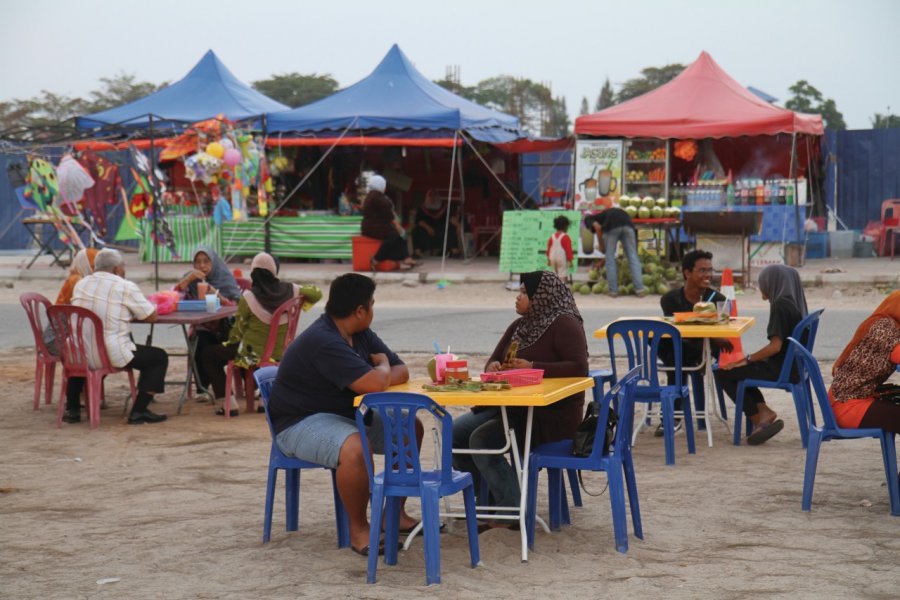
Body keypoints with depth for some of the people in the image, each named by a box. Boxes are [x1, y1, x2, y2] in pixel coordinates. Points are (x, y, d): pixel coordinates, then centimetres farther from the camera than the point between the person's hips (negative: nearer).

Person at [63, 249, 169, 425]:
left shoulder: (80, 284, 10)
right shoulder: (126, 287, -7)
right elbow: (152, 316, -3)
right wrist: (131, 314, 16)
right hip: (112, 355, -6)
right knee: (160, 357, 12)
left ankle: (72, 409, 34)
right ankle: (138, 412, 5)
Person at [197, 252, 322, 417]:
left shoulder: (248, 297, -17)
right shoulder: (289, 290, -6)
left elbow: (239, 330, -8)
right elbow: (316, 293, 9)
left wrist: (230, 342, 12)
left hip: (254, 354, -6)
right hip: (280, 355, 6)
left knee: (208, 355, 12)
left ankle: (228, 405, 3)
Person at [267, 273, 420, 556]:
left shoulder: (361, 335, 5)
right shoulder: (324, 342, -27)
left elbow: (401, 371, 6)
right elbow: (373, 383, -33)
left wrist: (377, 377, -17)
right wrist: (382, 367, -9)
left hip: (345, 414, 10)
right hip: (301, 423, -10)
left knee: (411, 428, 5)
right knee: (355, 449, -38)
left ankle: (394, 512, 13)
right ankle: (359, 530, -19)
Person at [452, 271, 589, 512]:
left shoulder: (564, 325, -10)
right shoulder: (520, 326, 16)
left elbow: (579, 368, -23)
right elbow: (494, 360, 19)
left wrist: (533, 367, -26)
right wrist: (493, 367, -7)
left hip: (553, 413, -9)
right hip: (512, 406, 9)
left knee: (482, 440, -26)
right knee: (455, 434, -4)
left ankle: (512, 508, -15)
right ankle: (485, 499, 8)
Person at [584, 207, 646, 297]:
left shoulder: (589, 219, 24)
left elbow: (597, 227, -3)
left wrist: (601, 246, 10)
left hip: (612, 227, -5)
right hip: (628, 224, 5)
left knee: (610, 257, 11)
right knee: (633, 256, 9)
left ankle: (613, 290, 13)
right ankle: (640, 289, 3)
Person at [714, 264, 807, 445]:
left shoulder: (780, 305, -18)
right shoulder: (793, 303, 9)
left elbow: (775, 346, -24)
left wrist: (746, 360, -13)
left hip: (780, 369, -9)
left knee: (723, 373, -2)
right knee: (738, 370, 23)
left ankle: (759, 418, 0)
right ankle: (763, 411, 6)